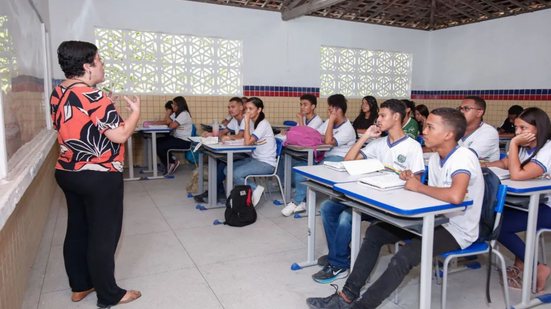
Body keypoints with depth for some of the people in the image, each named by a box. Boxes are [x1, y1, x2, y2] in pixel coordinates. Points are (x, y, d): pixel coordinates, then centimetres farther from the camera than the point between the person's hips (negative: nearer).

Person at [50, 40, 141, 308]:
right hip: (99, 178, -9)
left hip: (68, 173, 9)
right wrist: (135, 111, -5)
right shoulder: (93, 97, -21)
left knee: (77, 230, 17)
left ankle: (79, 286, 31)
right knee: (103, 236, 2)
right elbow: (120, 135, -21)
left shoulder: (57, 93, 6)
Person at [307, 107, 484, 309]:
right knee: (375, 232, 1)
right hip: (437, 219, 9)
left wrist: (419, 187, -25)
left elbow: (455, 196, -42)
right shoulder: (435, 158, 3)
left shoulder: (464, 157, -23)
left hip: (458, 230, -9)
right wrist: (413, 181, -9)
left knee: (403, 258, -30)